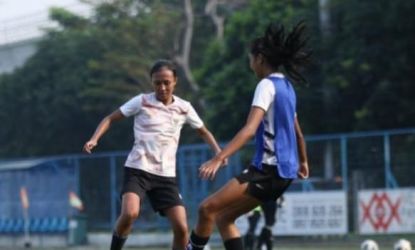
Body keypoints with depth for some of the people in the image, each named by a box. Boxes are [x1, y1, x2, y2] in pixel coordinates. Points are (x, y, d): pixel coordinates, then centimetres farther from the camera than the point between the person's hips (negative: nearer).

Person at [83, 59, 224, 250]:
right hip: (138, 170, -3)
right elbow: (110, 118, 3)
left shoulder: (184, 108, 6)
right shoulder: (141, 102, -2)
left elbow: (203, 132, 21)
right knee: (130, 213, -29)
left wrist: (218, 152, 4)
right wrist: (94, 139, -14)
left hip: (166, 175, 3)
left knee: (181, 227, -7)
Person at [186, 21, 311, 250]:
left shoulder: (267, 85, -11)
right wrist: (303, 162, 46)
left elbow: (250, 129, -25)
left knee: (207, 208, -12)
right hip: (283, 171, 9)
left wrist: (218, 158, -33)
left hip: (268, 169, -9)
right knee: (223, 217, 11)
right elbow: (297, 132, 29)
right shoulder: (286, 87, 16)